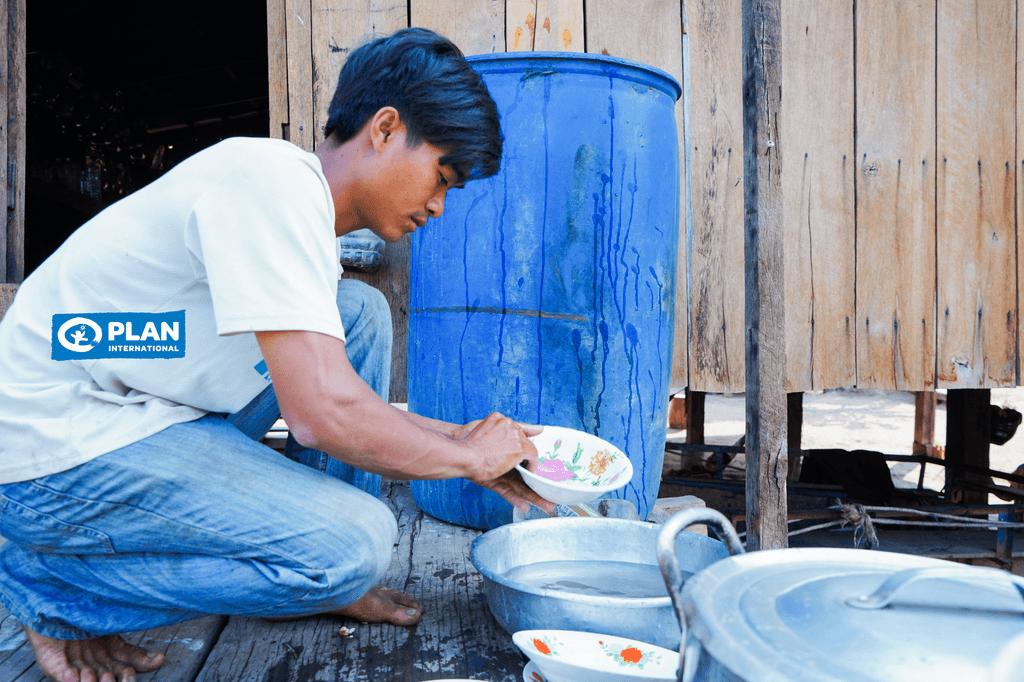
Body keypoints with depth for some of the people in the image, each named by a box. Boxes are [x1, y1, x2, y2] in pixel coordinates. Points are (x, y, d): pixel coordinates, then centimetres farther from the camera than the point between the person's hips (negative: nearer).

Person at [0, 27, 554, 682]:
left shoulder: (304, 209, 8)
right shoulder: (273, 182, -23)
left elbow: (341, 392, 15)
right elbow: (324, 412, -29)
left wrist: (456, 435, 7)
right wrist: (467, 457, -13)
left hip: (151, 407, 9)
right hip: (59, 448, -9)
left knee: (360, 312, 3)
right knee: (352, 546, -21)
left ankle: (326, 583, 9)